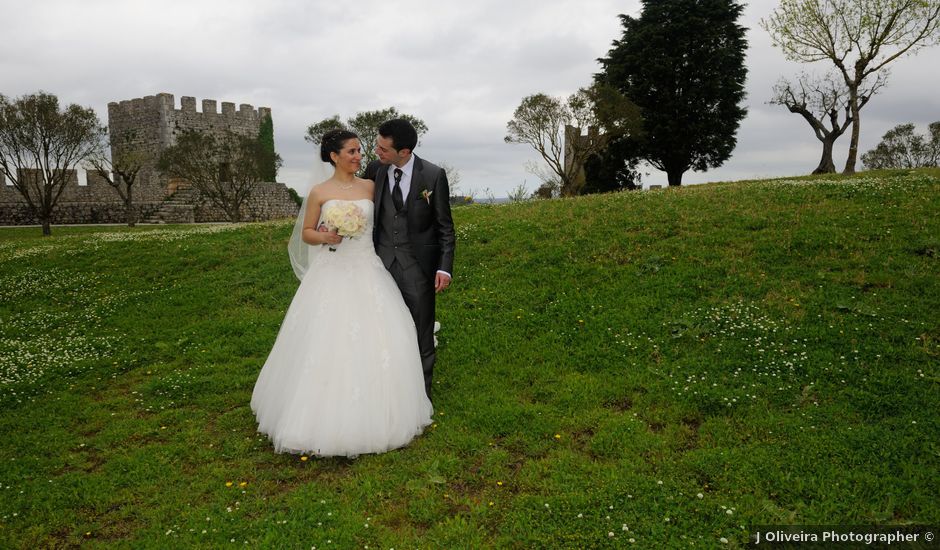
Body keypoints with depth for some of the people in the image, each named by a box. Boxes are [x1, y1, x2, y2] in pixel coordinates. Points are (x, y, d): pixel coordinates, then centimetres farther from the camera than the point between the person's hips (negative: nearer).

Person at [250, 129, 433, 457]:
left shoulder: (370, 187, 7)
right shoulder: (319, 193, 1)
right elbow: (306, 233, 5)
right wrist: (324, 237, -13)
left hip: (367, 273, 2)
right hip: (332, 275, -2)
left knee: (376, 340, 1)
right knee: (327, 343, -2)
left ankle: (373, 415, 18)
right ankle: (328, 418, 13)